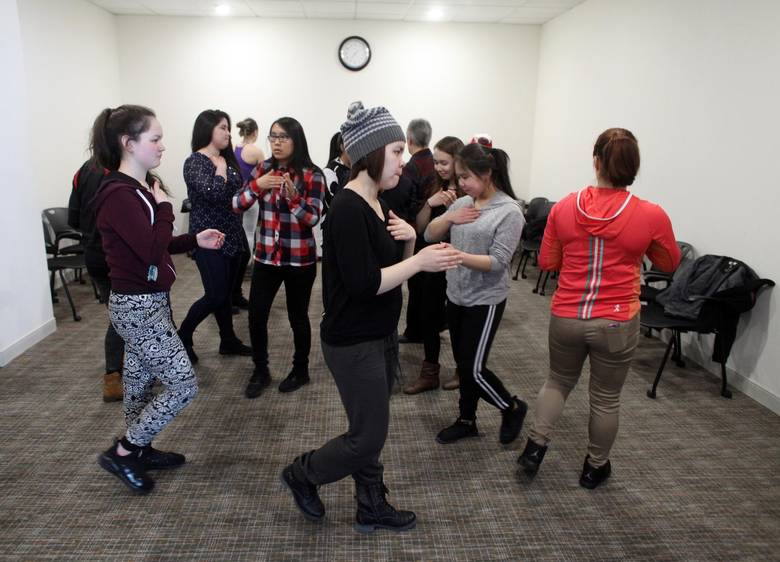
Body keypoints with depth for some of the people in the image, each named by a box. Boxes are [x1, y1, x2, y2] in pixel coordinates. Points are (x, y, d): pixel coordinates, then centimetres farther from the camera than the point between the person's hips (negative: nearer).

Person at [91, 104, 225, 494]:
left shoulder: (138, 188, 9)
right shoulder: (120, 194, -22)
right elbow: (153, 251, -27)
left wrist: (195, 240, 6)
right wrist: (163, 206, -14)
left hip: (146, 300, 10)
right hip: (139, 306, -10)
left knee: (140, 378, 20)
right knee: (184, 385, -3)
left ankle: (138, 451, 36)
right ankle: (122, 453, 13)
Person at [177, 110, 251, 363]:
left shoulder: (227, 160, 11)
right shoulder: (194, 162, -11)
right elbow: (212, 193, -25)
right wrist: (220, 169, -13)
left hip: (232, 235, 7)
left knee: (226, 293, 14)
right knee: (215, 295, -6)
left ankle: (228, 341, 25)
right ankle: (182, 336, 14)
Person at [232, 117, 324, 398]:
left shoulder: (312, 174, -8)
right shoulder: (263, 168, 3)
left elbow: (313, 218, -14)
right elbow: (237, 205, 1)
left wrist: (293, 194, -30)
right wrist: (257, 185, -17)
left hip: (299, 259, -3)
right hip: (266, 256, 4)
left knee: (297, 316, 8)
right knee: (256, 315, 3)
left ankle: (300, 370, 29)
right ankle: (260, 371, 23)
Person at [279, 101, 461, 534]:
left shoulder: (378, 204, 7)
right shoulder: (349, 208, -21)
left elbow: (390, 264, 15)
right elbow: (363, 283, -27)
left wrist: (410, 239, -4)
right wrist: (420, 261, -21)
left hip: (382, 335, 9)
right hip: (353, 343, -9)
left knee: (371, 429, 18)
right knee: (368, 437, 3)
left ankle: (372, 508, 34)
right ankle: (301, 473, 28)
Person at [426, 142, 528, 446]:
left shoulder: (509, 211, -14)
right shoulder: (462, 203, 4)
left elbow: (498, 262, -20)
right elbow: (430, 235, 8)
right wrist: (449, 218, -11)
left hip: (485, 300, -6)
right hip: (456, 295, 6)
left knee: (474, 369, -1)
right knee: (462, 364, 16)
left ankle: (513, 408, 25)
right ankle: (467, 420, 33)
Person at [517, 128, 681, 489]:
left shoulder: (564, 207, -5)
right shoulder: (651, 215, -11)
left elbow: (547, 262, 5)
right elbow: (670, 264, 7)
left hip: (565, 317, 2)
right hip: (617, 323, -1)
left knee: (558, 380, 26)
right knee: (606, 397, 17)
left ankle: (534, 447, 21)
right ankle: (595, 468, 36)